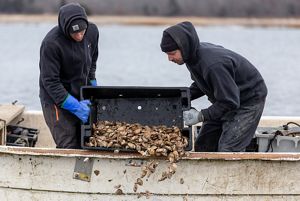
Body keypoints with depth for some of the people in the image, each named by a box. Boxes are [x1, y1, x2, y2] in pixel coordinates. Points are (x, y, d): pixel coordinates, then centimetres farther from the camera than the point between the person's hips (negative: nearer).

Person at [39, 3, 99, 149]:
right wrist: (75, 106, -24)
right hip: (57, 100, -6)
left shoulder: (92, 32, -4)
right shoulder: (51, 43, -23)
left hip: (81, 96, 6)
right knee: (69, 147, -12)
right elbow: (50, 82, -19)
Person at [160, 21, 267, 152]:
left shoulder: (213, 65, -37)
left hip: (249, 101, -9)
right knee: (202, 146, 7)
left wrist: (201, 116, -31)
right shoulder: (194, 56, -8)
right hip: (226, 100, 9)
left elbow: (230, 102, -31)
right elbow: (200, 85, 11)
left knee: (227, 151, -19)